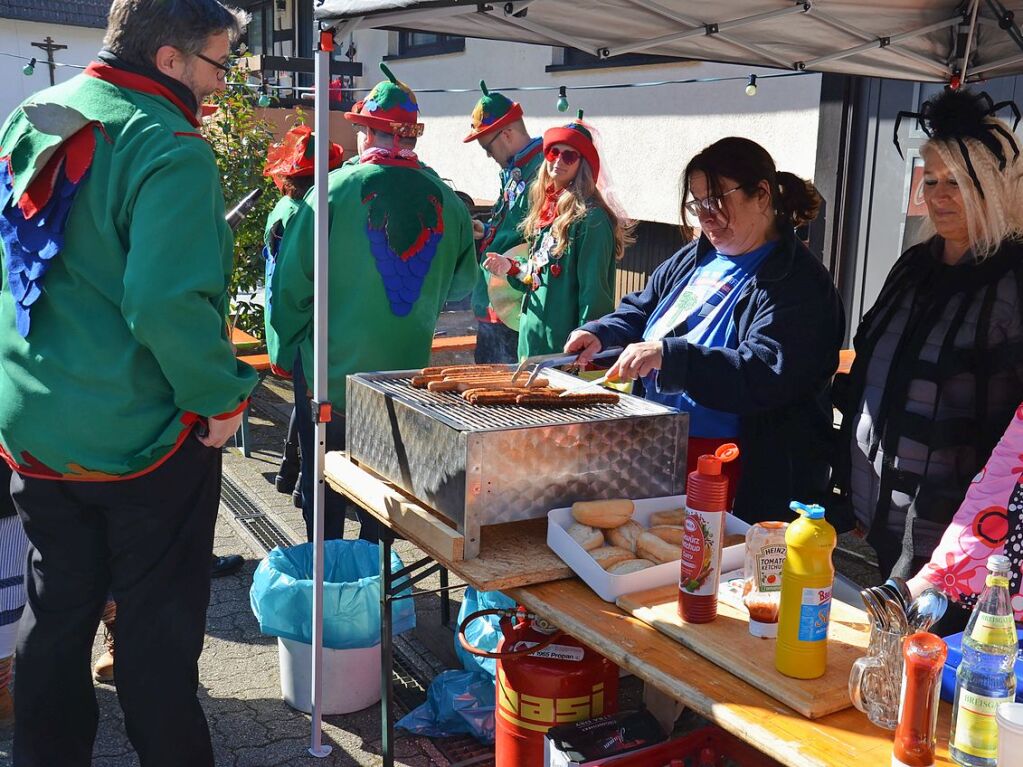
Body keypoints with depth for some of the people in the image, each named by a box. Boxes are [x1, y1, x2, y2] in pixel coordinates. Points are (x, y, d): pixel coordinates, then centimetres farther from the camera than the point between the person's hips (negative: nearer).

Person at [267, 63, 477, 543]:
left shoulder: (335, 192, -13)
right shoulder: (446, 201, -4)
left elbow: (292, 282, -10)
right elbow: (461, 286, 8)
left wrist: (284, 354, 3)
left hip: (331, 375, -3)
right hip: (407, 372, 3)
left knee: (323, 495, 12)